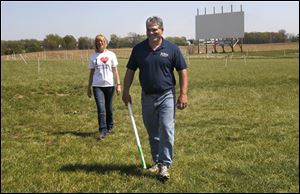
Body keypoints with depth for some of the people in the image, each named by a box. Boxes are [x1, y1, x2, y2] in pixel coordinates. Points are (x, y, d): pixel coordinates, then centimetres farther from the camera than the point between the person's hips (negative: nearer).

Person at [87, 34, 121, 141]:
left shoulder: (111, 55, 3)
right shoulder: (93, 57, 6)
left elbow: (115, 71, 3)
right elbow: (91, 73, 11)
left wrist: (118, 84, -3)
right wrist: (89, 87, 10)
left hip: (109, 85, 0)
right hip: (97, 86, 0)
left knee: (109, 108, 10)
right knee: (101, 109, -9)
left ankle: (110, 127, 30)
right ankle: (102, 131, -7)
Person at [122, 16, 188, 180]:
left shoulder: (172, 49, -4)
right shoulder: (138, 49, 3)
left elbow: (182, 71, -3)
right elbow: (130, 71, 9)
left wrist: (183, 94, -10)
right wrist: (126, 91, 3)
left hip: (166, 95, -3)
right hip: (147, 96, 3)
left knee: (166, 130, -10)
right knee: (152, 133, 13)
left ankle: (164, 165, -4)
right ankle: (156, 161, 28)